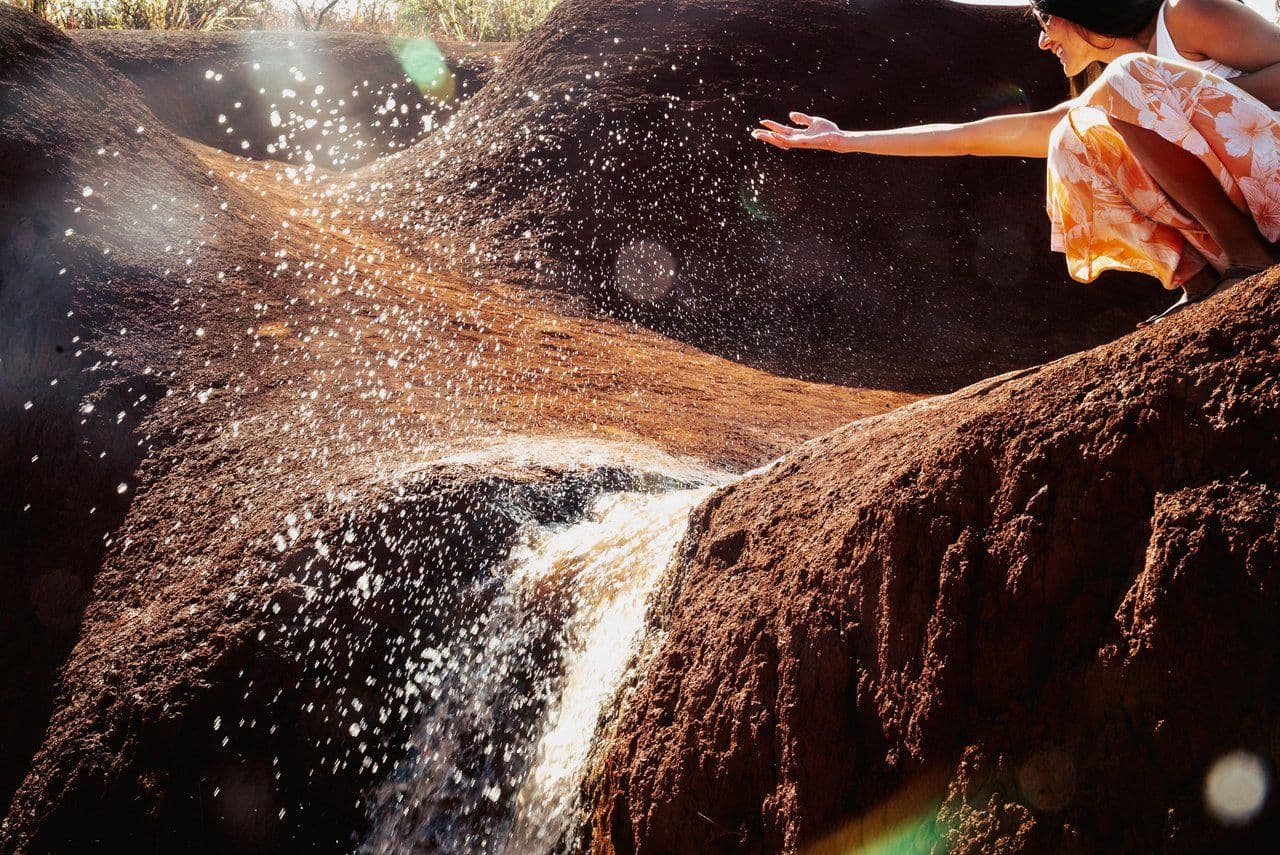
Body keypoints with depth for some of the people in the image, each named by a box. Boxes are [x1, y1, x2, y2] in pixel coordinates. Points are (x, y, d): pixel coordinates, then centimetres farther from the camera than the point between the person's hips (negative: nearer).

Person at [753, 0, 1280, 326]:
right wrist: (847, 140, 18)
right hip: (1238, 217, 6)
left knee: (1132, 81, -19)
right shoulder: (1093, 115, 16)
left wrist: (1187, 101, -16)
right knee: (1073, 150, -3)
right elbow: (970, 137, 17)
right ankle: (1200, 282, -9)